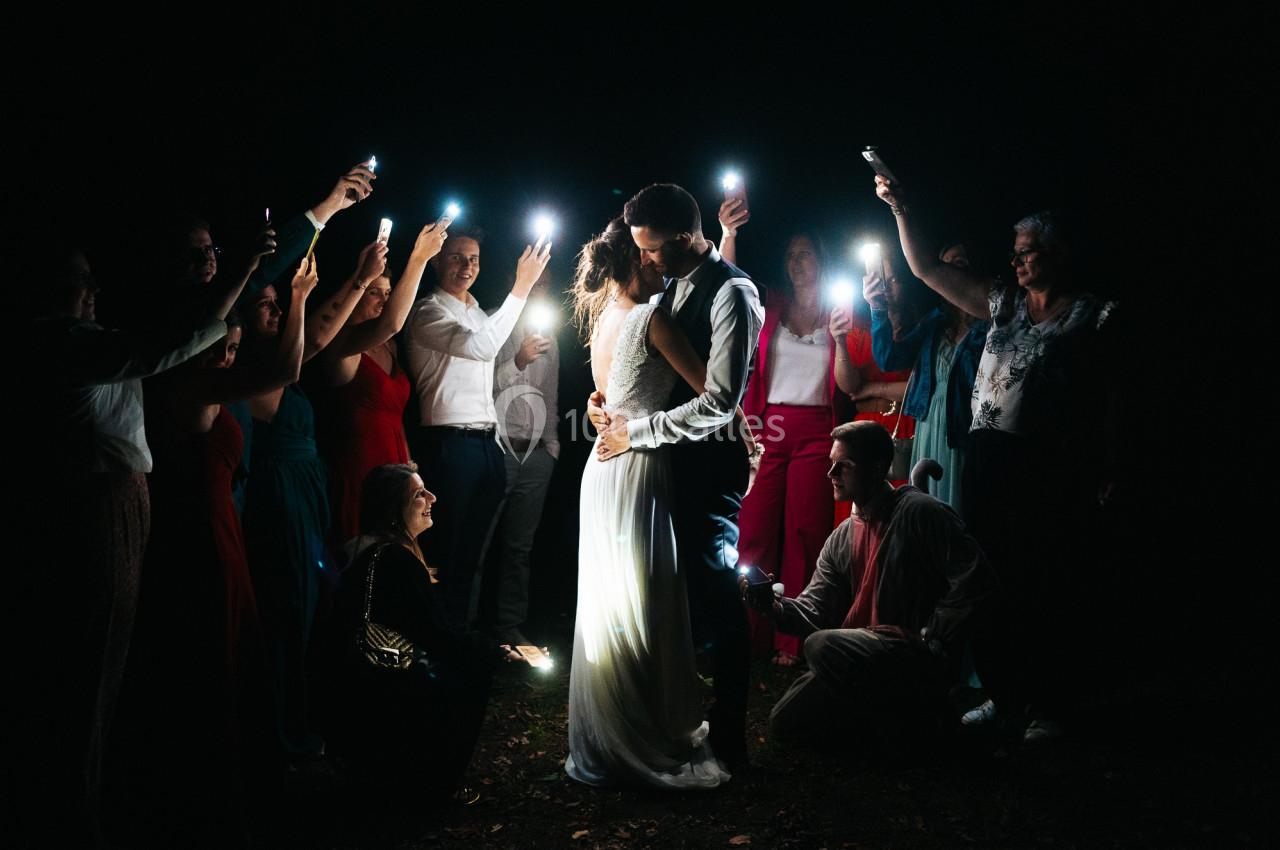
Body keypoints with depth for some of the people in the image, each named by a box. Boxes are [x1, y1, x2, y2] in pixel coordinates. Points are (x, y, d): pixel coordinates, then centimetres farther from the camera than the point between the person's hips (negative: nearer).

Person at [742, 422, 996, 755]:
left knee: (823, 647, -30)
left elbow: (975, 580, -19)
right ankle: (886, 716, 14)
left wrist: (931, 640, -16)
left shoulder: (919, 512, -10)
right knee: (784, 722, 3)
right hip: (865, 658, 8)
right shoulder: (841, 540, 12)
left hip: (921, 662, -8)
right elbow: (813, 613, 5)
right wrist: (774, 604, -16)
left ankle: (904, 716, -8)